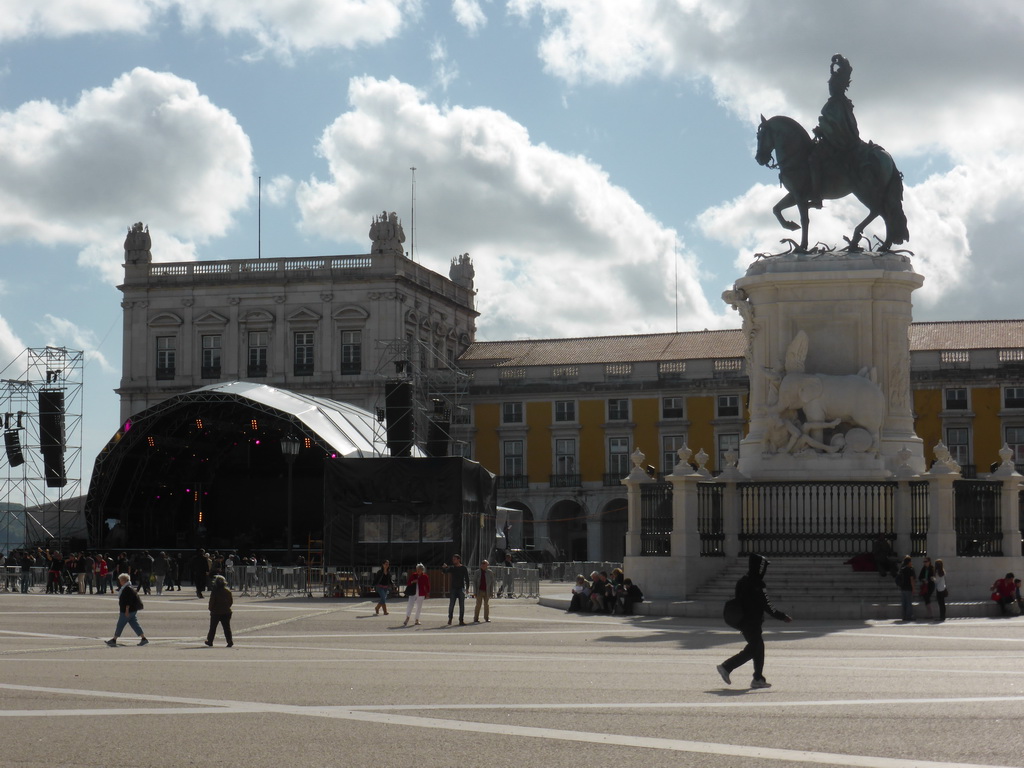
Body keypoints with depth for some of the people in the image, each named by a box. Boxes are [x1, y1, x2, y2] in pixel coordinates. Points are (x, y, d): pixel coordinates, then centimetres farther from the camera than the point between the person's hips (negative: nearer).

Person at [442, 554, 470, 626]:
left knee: (462, 605, 0)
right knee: (451, 605, -4)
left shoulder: (464, 568, 2)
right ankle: (450, 619, 8)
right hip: (453, 588, 1)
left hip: (461, 588, -1)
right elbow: (444, 571, -3)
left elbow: (467, 579, 1)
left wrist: (467, 587, -8)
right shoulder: (452, 568, 8)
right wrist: (443, 567, -25)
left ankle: (461, 621, 4)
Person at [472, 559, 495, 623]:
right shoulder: (477, 572, 1)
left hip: (487, 591, 2)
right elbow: (474, 582, 3)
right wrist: (475, 592, -4)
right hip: (479, 591, -2)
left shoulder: (490, 572, 3)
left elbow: (492, 582, 7)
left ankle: (487, 618, 19)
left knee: (486, 604, 8)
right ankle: (476, 618, -1)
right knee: (478, 604, -5)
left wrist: (491, 591, 1)